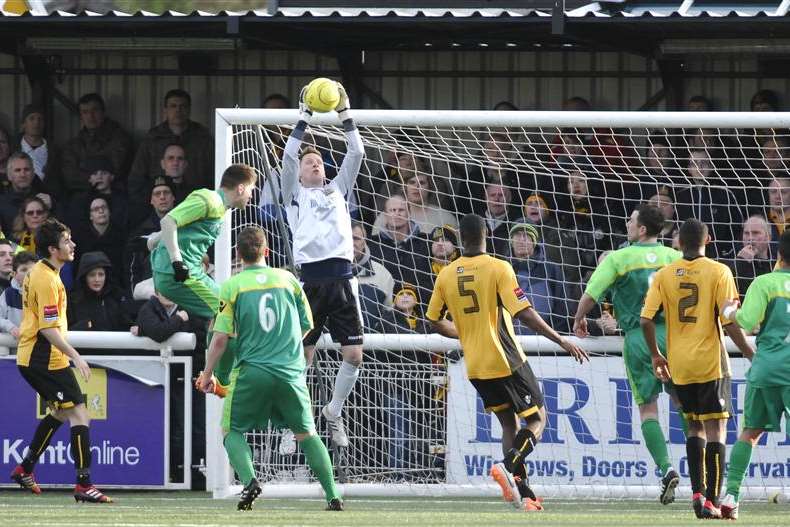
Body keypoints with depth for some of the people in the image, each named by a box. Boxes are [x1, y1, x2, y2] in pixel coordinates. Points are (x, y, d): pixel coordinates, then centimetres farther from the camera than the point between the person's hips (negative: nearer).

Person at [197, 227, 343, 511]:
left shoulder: (232, 286, -2)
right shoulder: (287, 279, 5)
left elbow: (221, 337, -4)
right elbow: (307, 325, 13)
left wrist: (207, 374, 8)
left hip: (251, 371, -2)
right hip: (290, 371, 2)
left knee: (232, 431, 12)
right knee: (306, 434, 15)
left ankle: (249, 480, -13)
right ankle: (333, 496, 9)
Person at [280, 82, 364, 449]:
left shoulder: (338, 189, 23)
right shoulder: (295, 193, 14)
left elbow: (356, 153, 15)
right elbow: (288, 158, 0)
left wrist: (345, 115, 8)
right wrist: (303, 119, -1)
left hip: (341, 277, 3)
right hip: (311, 278, -3)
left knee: (354, 354, -2)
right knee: (303, 356, -4)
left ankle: (334, 412, 19)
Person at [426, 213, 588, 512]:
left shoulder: (446, 275, 2)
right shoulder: (499, 268, -12)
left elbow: (434, 321, 11)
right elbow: (523, 313, -18)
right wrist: (561, 342, -13)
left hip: (475, 365, 5)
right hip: (506, 361, -5)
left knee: (509, 425, 17)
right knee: (537, 420, 6)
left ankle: (525, 496, 7)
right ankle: (509, 466, -23)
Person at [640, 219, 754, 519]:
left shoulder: (664, 275, 2)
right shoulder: (718, 272, -6)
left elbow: (646, 320, -2)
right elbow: (729, 322, -12)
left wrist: (656, 355, 12)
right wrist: (750, 354, -1)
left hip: (679, 365, 3)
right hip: (710, 363, -3)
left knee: (695, 427, 19)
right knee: (715, 430, 0)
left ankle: (697, 492, 10)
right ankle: (711, 501, -7)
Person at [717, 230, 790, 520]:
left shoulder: (765, 283, -1)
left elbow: (747, 322, -10)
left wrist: (729, 311, 9)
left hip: (766, 367, 0)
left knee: (750, 431, 12)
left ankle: (731, 495, 8)